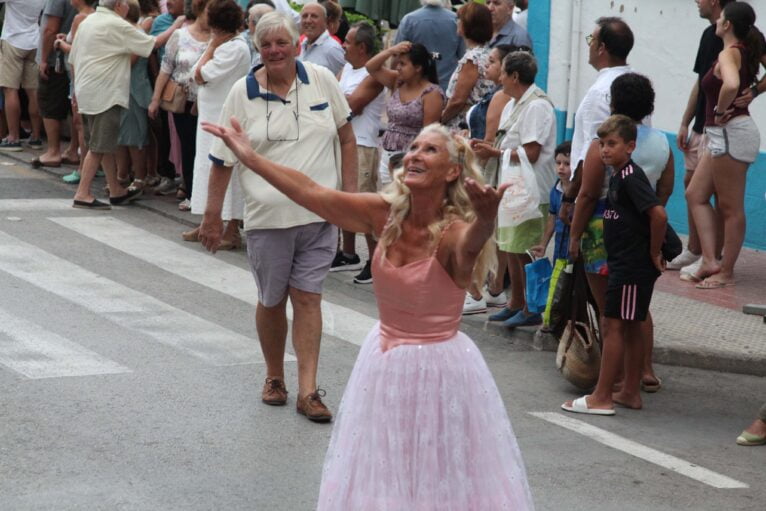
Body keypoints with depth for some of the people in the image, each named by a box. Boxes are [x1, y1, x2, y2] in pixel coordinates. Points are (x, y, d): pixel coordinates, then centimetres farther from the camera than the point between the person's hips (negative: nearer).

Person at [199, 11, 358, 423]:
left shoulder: (321, 81, 1)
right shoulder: (243, 93, -3)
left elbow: (346, 138, 10)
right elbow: (223, 160, 1)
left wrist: (350, 192, 5)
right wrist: (212, 216, 2)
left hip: (318, 214, 0)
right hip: (268, 217, 0)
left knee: (307, 297, 0)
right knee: (271, 300, 11)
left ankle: (308, 391, 0)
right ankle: (274, 377, 31)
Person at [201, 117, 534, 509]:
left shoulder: (455, 230, -22)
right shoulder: (385, 213, -7)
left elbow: (471, 243, -46)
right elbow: (312, 194, -5)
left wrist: (486, 220, -69)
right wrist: (248, 155, -7)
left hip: (438, 369, -6)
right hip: (385, 362, 6)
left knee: (443, 479, 6)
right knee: (382, 474, 18)